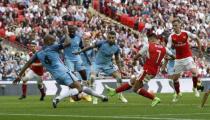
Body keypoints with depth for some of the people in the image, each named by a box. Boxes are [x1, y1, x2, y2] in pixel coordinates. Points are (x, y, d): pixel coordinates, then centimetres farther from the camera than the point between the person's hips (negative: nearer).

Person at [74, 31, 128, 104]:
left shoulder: (116, 48, -10)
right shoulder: (102, 43, -22)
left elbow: (117, 59, 5)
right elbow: (91, 47, -13)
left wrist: (120, 69, 4)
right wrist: (80, 52, -9)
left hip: (108, 65, 4)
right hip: (98, 64, -3)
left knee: (119, 77, -5)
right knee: (92, 77, -25)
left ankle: (120, 96, 12)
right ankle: (94, 97, -14)